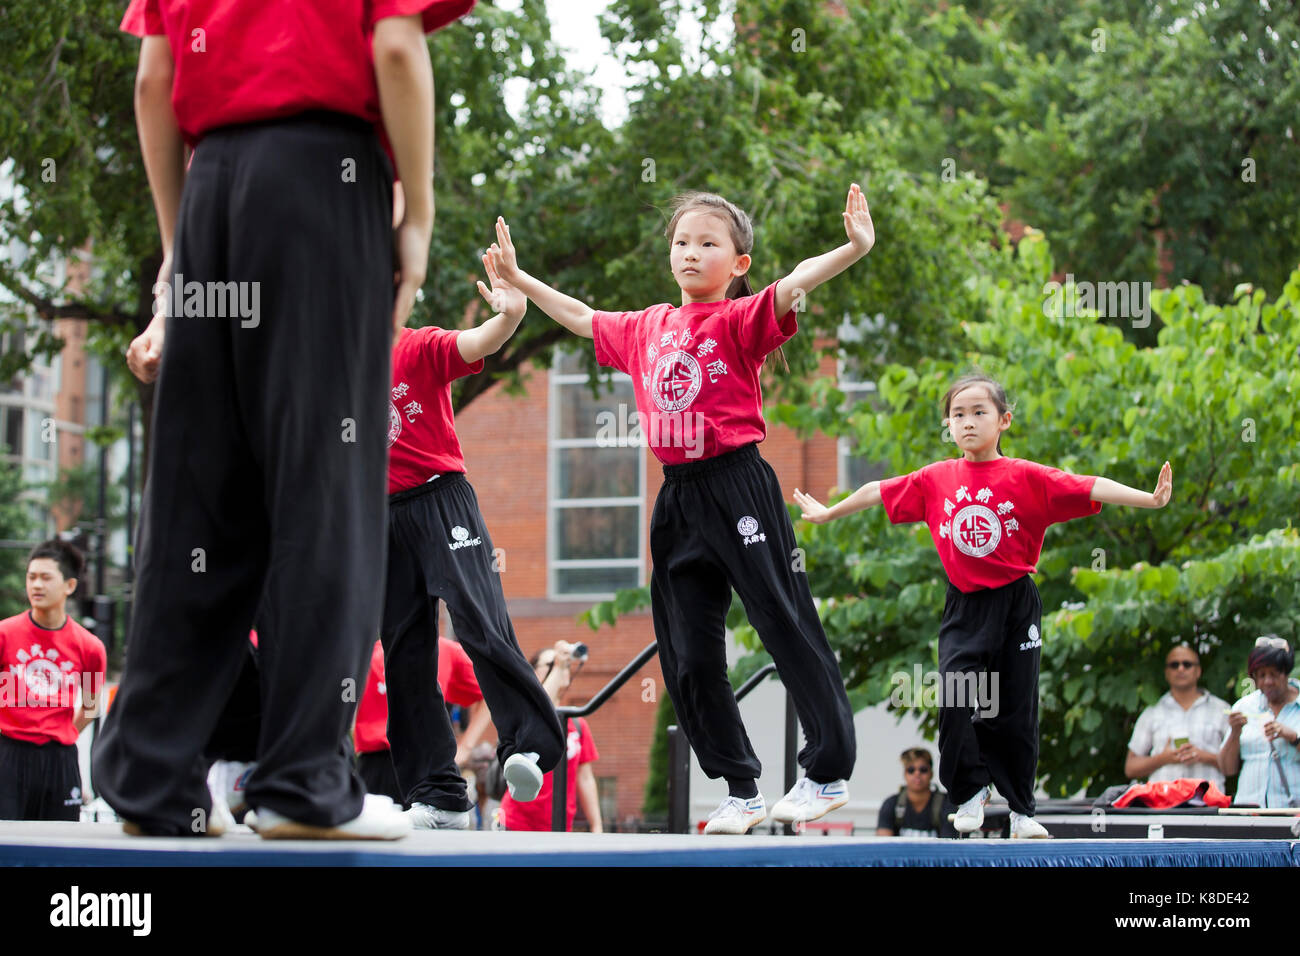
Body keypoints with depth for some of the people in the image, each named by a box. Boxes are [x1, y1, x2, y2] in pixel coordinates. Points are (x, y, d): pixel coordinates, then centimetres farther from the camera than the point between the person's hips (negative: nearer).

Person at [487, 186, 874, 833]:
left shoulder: (738, 319, -5)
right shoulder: (646, 328, 14)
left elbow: (792, 286, -23)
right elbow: (580, 317, 30)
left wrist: (853, 249, -40)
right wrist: (517, 278, 37)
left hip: (737, 485, -7)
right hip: (678, 498, 7)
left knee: (786, 625, -4)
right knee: (688, 656, 6)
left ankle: (828, 773, 5)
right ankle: (742, 791, 14)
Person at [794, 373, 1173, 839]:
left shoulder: (1026, 477, -6)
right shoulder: (936, 478, 3)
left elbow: (1090, 488, -14)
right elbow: (878, 491, 15)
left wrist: (1150, 499, -25)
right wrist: (827, 512, 26)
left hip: (1016, 605, -2)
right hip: (964, 607, 2)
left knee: (1016, 710, 5)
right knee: (955, 700, -13)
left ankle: (1021, 809, 18)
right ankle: (971, 791, 8)